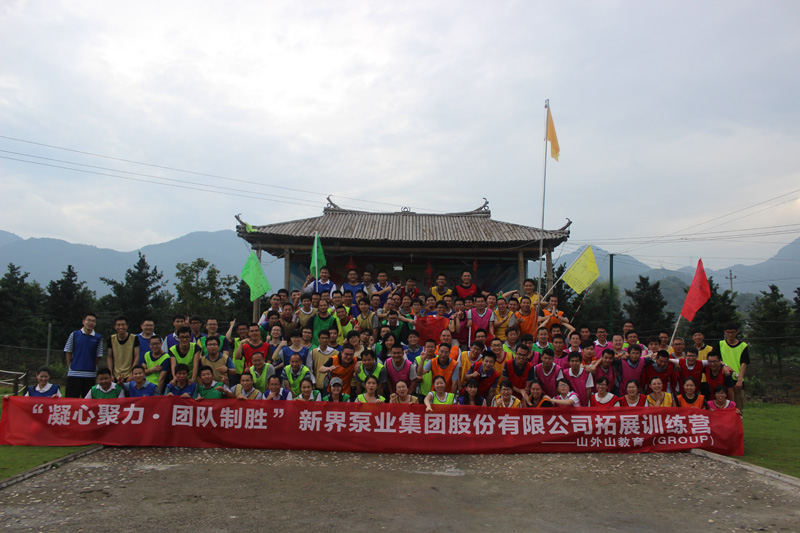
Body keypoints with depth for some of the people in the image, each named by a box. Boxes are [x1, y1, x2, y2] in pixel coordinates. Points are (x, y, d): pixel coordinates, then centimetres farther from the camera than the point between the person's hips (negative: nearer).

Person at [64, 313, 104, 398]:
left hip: (90, 374, 1)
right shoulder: (74, 334, 3)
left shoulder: (98, 338, 5)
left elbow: (99, 357, 7)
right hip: (74, 373, -1)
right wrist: (70, 367, 5)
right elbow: (68, 352, 8)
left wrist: (91, 367, 1)